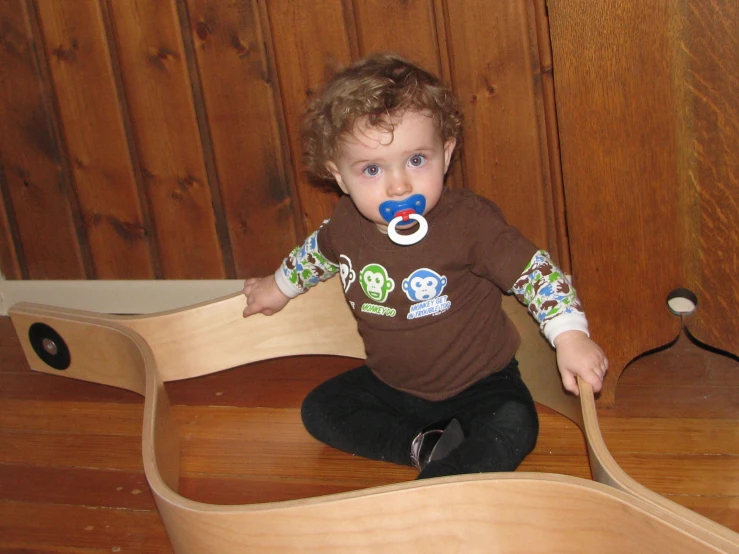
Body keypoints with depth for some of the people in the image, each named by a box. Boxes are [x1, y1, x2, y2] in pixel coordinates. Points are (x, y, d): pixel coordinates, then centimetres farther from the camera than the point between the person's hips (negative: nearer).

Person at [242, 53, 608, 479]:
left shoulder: (469, 221, -26)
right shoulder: (347, 224, -11)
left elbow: (534, 271, -18)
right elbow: (319, 251, 14)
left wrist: (570, 336, -30)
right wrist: (280, 287, 31)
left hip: (477, 383, -5)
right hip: (392, 385, 5)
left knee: (514, 427, -31)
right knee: (320, 410, -5)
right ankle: (424, 446, -14)